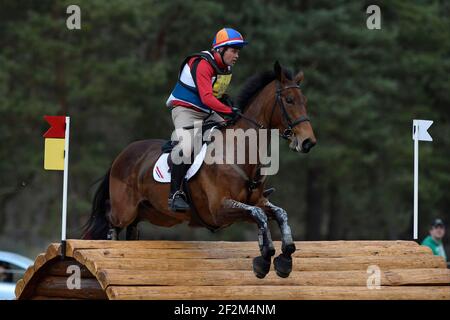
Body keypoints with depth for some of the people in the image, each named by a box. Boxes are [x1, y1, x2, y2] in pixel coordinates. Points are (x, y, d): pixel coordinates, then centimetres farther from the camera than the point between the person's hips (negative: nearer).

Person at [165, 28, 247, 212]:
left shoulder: (226, 67, 8)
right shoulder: (202, 65, -21)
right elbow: (207, 97, -31)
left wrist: (231, 107, 4)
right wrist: (230, 112, -37)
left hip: (208, 113, 9)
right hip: (186, 111, -9)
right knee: (186, 147, -31)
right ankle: (175, 194, -28)